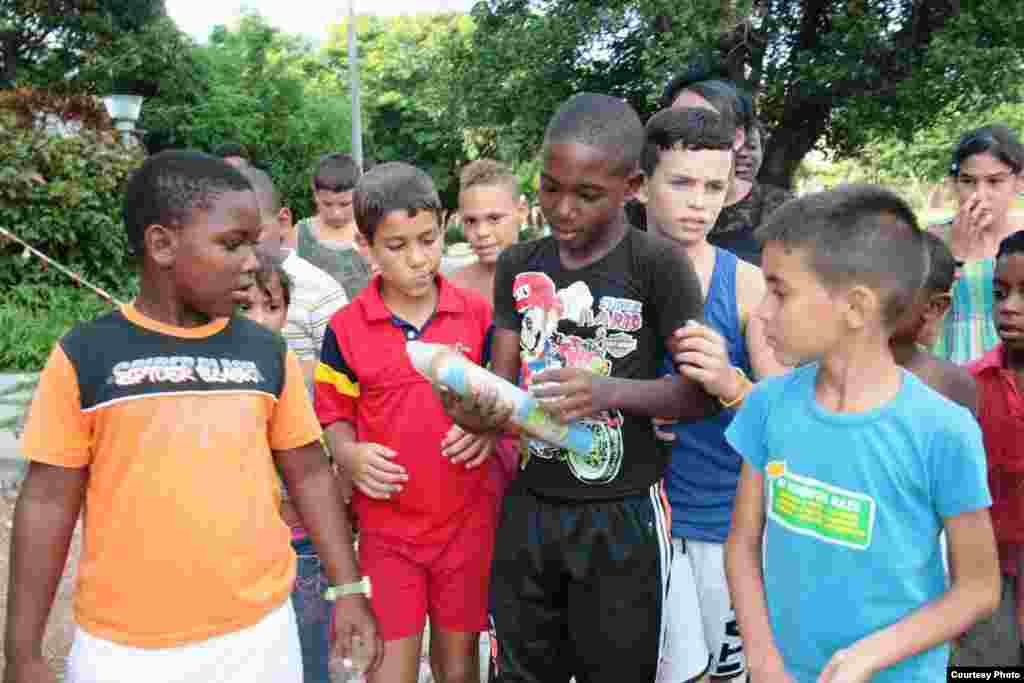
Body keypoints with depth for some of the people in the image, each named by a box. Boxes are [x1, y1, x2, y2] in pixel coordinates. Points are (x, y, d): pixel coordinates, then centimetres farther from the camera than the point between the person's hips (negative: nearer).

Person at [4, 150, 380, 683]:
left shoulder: (268, 352, 1)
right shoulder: (86, 355, -6)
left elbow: (309, 474, 6)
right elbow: (48, 502, -2)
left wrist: (348, 589, 5)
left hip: (259, 632, 2)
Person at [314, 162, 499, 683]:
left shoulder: (477, 313, -2)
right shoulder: (346, 327, -5)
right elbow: (334, 417, 3)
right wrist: (351, 456, -17)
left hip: (467, 520, 1)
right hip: (386, 526, -1)